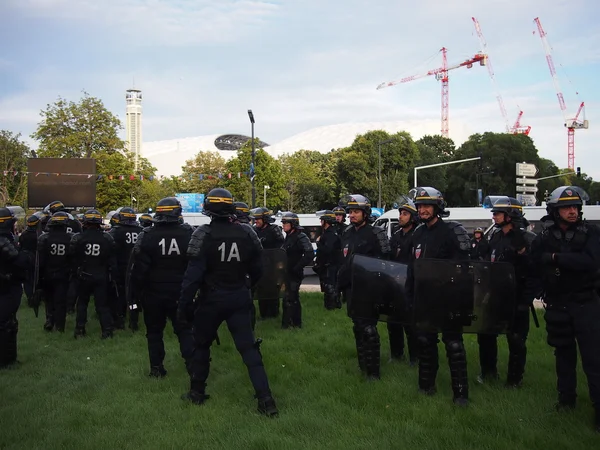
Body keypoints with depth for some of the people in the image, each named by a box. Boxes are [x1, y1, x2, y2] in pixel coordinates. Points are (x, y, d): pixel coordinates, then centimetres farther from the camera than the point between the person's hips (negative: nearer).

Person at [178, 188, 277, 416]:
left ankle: (197, 392, 28)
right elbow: (257, 269, 6)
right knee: (248, 347, 4)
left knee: (201, 344, 18)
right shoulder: (246, 233, -3)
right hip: (239, 299, 3)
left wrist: (184, 304, -9)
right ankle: (265, 399, -3)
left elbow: (193, 274, -17)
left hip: (212, 299, -3)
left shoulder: (204, 234, -15)